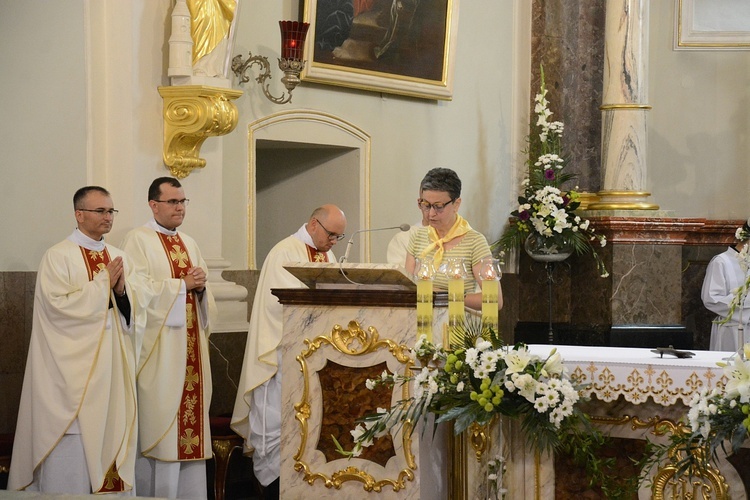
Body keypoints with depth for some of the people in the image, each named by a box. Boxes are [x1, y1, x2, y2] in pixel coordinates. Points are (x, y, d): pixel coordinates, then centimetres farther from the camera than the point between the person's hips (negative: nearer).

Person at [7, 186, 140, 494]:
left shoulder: (118, 258, 12)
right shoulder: (58, 257, -5)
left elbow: (134, 308, 9)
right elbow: (58, 304, -16)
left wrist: (121, 289, -11)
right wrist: (103, 283, -12)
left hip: (113, 370, 5)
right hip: (73, 370, -5)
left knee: (111, 436, 4)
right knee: (73, 443, -6)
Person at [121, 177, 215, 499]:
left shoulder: (190, 244, 19)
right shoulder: (139, 240, -2)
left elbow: (203, 291, 19)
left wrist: (201, 287, -3)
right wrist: (182, 284, -11)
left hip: (190, 344, 7)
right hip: (157, 346, -7)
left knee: (191, 410, 3)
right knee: (159, 417, -8)